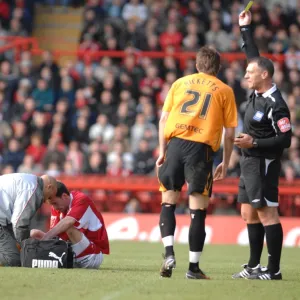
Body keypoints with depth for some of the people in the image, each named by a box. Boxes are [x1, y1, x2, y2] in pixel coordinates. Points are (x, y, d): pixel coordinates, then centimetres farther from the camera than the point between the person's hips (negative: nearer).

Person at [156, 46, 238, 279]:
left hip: (175, 142, 2)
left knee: (168, 201, 13)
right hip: (202, 147, -2)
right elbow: (229, 133, 7)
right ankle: (193, 267, 3)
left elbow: (163, 118, 10)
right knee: (198, 211, 2)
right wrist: (225, 164, 14)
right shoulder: (225, 91, 10)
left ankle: (169, 252, -5)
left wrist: (162, 151, 13)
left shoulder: (180, 83, 15)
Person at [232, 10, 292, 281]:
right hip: (249, 163, 10)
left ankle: (273, 270, -10)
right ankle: (254, 266, 16)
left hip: (263, 164, -10)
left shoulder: (275, 105, -17)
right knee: (250, 215, 11)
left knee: (267, 214, -10)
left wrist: (254, 143, -20)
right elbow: (254, 57, 19)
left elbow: (285, 139, -18)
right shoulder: (258, 92, 7)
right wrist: (245, 28, 21)